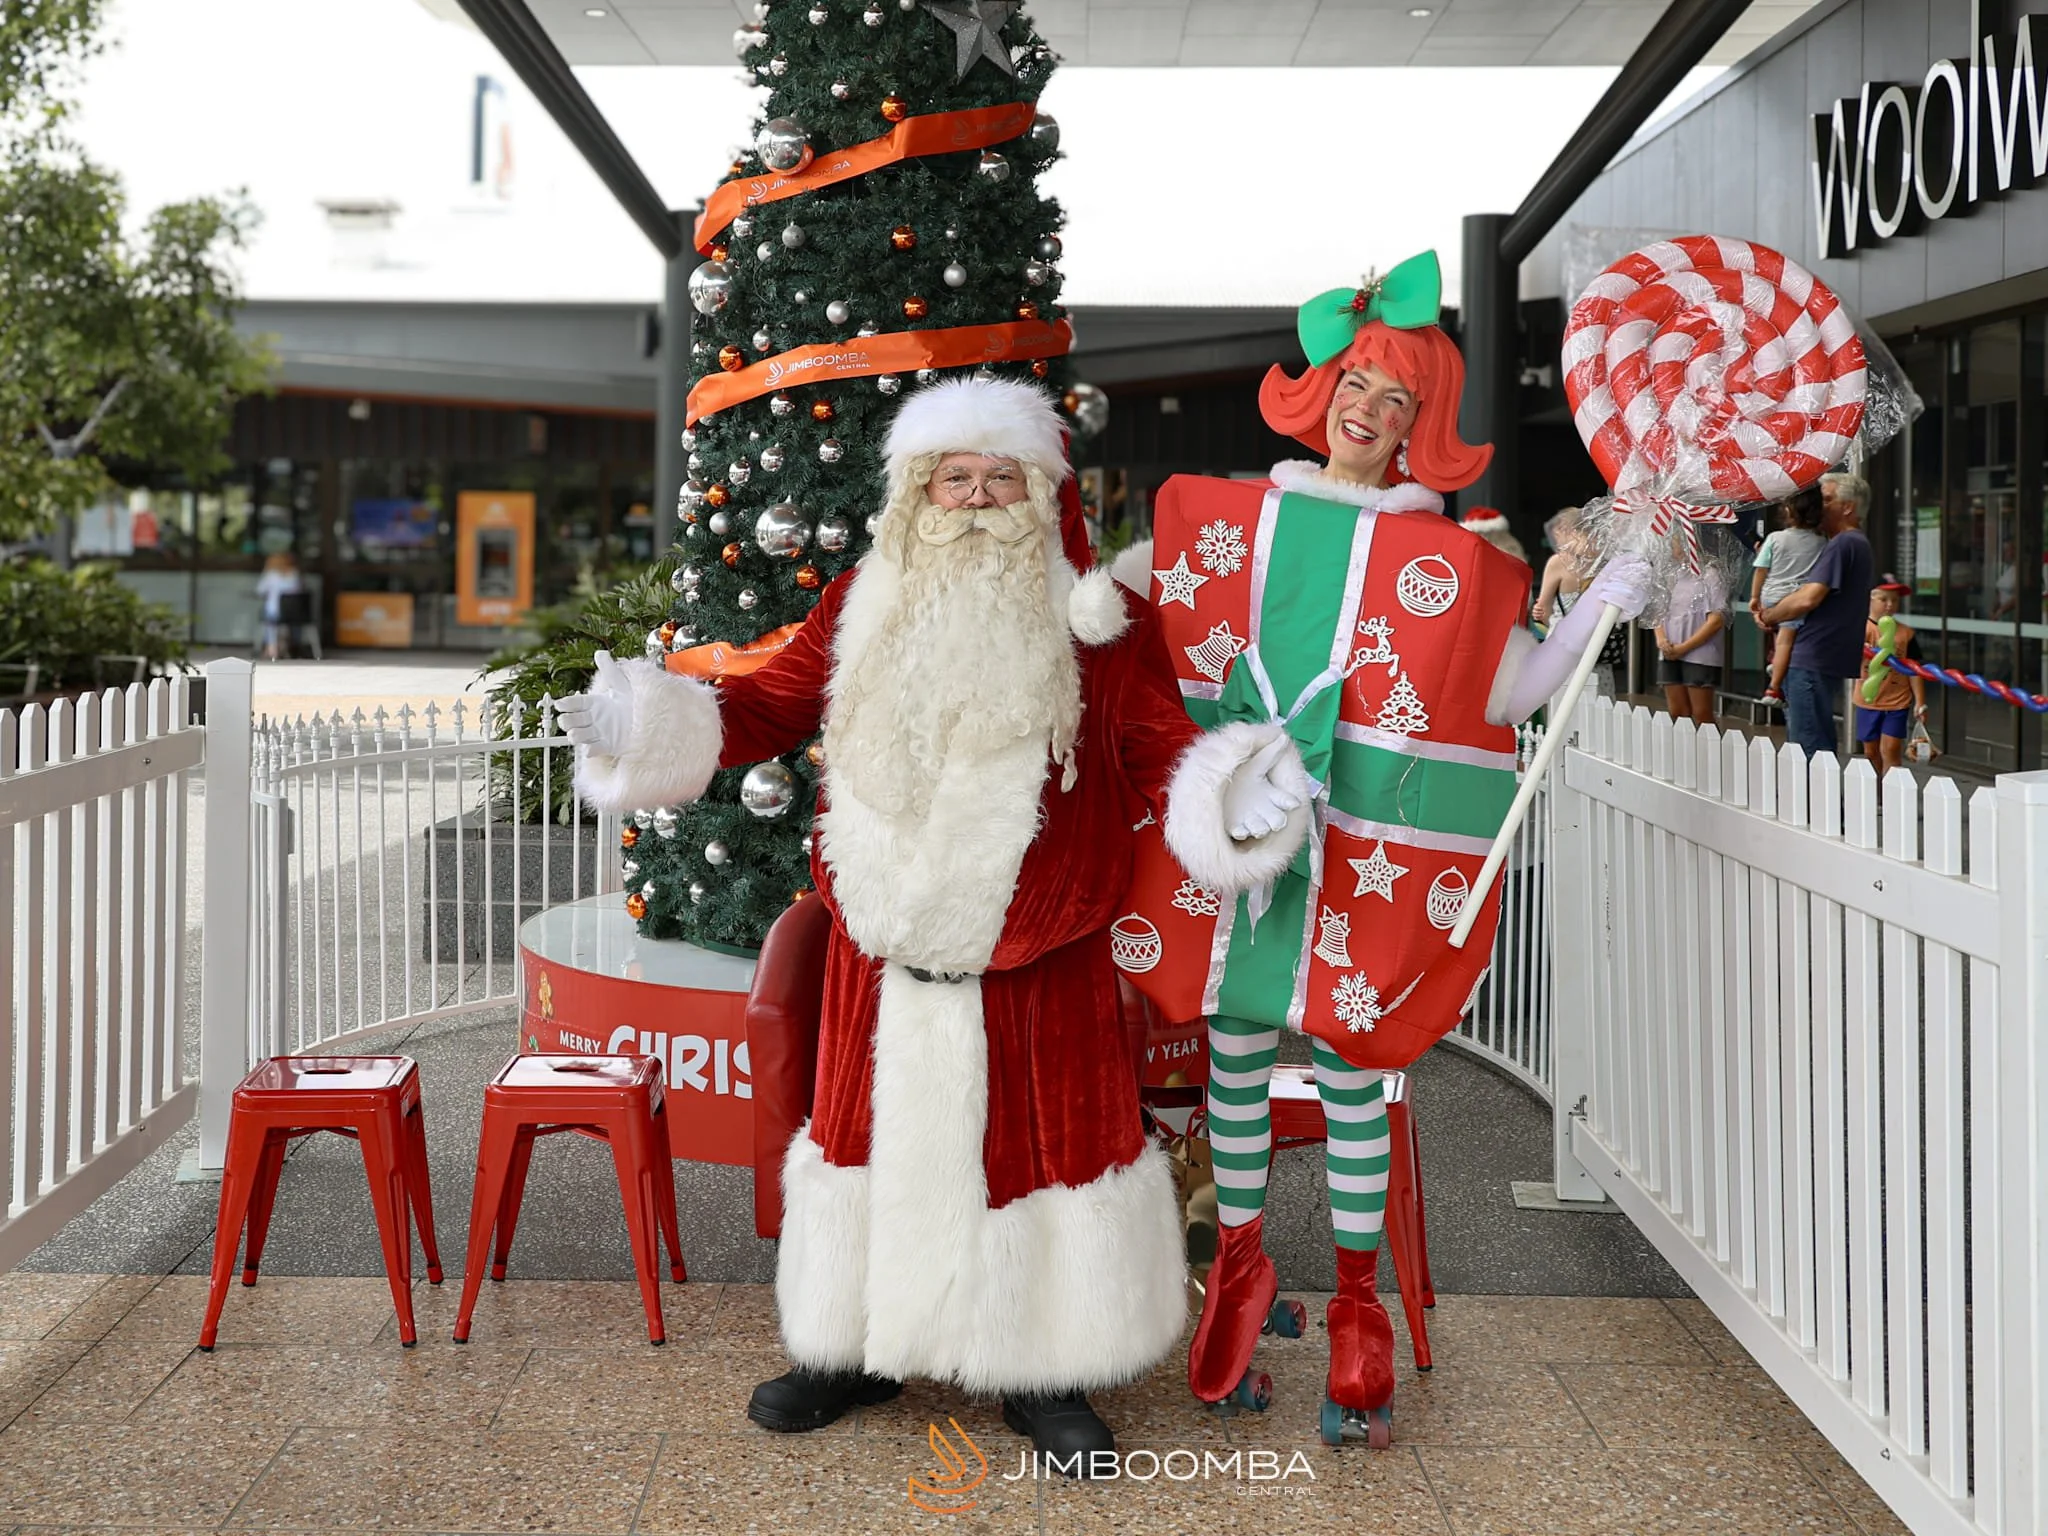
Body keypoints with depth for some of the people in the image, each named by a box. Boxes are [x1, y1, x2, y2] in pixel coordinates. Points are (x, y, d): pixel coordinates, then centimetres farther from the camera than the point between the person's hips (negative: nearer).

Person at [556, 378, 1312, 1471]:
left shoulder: (1100, 622, -4)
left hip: (1039, 969, -2)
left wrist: (1225, 797, -31)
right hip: (880, 957, 3)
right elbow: (770, 706, 7)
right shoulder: (863, 606, 5)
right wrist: (645, 724, -6)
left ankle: (1041, 1374, 23)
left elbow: (1160, 752, -9)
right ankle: (854, 1351, 31)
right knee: (871, 1135, 14)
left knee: (1041, 1146, 6)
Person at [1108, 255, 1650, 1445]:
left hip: (1360, 854, -2)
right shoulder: (1230, 521, 5)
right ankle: (1241, 1264, 29)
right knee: (1235, 1052, 9)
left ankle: (1360, 1309, 19)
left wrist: (1603, 608, -14)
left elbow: (1515, 690, -5)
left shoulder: (1439, 561, -2)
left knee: (1349, 1059, 5)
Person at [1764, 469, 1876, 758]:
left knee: (1808, 747, -10)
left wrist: (1769, 615, -4)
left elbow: (1808, 598, -21)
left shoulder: (1843, 544, -12)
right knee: (1821, 747, 12)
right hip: (1831, 660, 11)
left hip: (1813, 661, -11)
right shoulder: (1860, 545, 21)